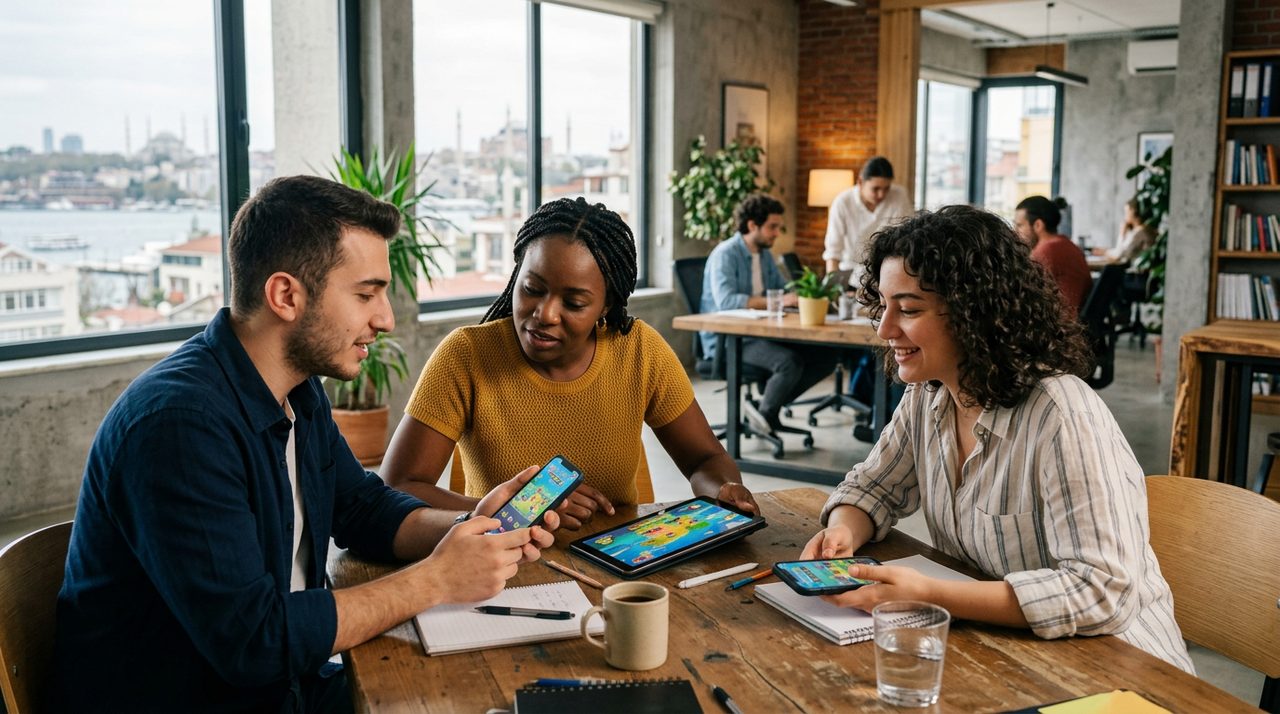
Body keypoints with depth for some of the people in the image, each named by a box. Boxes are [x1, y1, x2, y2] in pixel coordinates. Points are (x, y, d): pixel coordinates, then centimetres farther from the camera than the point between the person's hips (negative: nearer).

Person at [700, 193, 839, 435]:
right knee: (790, 361, -31)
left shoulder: (765, 254, 13)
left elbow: (783, 290, 21)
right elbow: (726, 301, -27)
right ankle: (767, 415, -5)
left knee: (825, 357, -6)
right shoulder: (725, 254, -13)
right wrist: (777, 301, -31)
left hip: (760, 333, 9)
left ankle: (767, 408, -2)